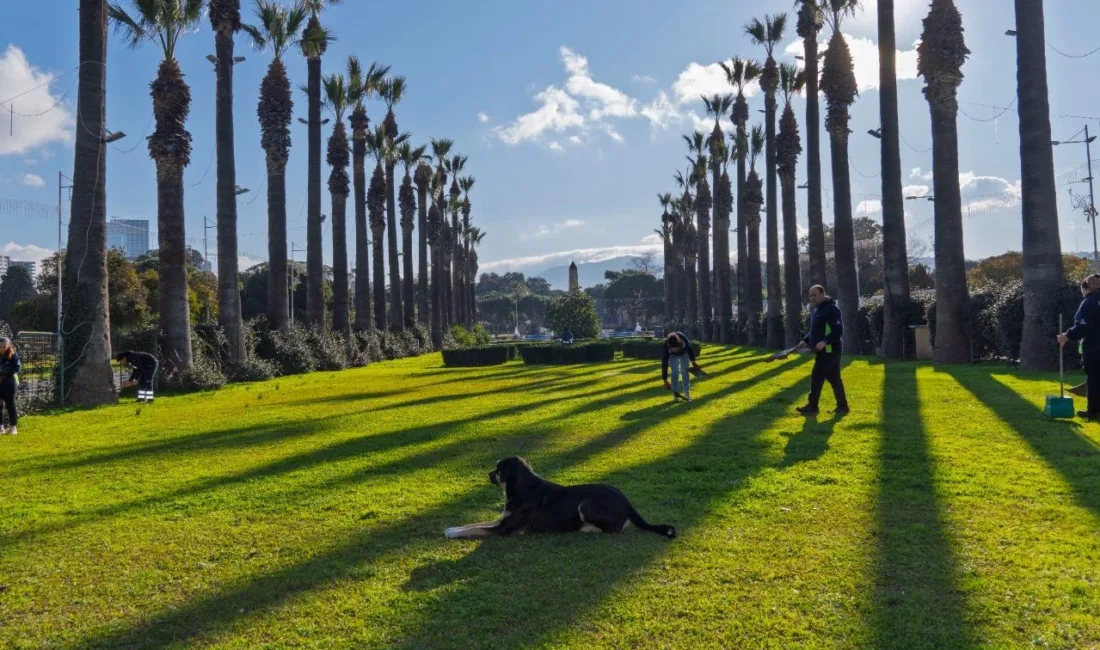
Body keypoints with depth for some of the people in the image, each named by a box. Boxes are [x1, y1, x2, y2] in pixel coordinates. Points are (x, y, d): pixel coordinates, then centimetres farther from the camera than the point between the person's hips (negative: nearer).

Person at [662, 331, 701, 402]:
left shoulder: (682, 337, -41)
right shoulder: (666, 347, -42)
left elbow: (689, 348, -20)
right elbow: (664, 364, -36)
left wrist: (693, 362, -12)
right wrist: (665, 380, -34)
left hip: (684, 353, 1)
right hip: (673, 355, -1)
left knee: (684, 372, -5)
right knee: (675, 373, -11)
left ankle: (686, 394, -1)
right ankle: (675, 395, -4)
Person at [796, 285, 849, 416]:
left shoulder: (832, 309, -15)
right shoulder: (817, 310, 17)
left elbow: (838, 330, -21)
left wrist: (825, 342, -31)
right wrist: (806, 341, 11)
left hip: (829, 350, -10)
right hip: (824, 351, 10)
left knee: (817, 378, -6)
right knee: (834, 379, 12)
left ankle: (812, 406, 1)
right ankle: (842, 406, 17)